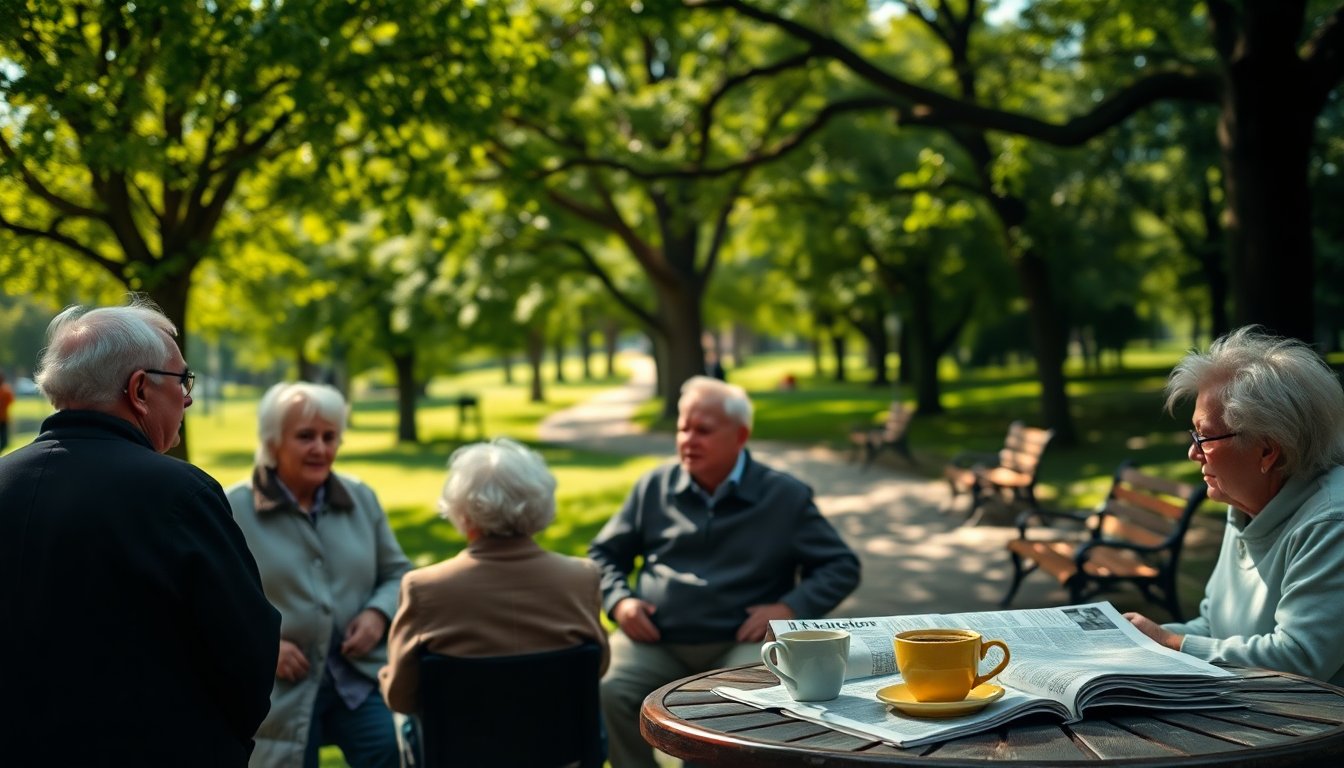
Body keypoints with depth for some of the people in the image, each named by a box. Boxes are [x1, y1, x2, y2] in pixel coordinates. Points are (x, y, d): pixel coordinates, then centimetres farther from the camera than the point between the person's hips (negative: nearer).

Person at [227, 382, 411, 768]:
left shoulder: (362, 498, 8)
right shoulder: (233, 510, -6)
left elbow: (397, 573, 14)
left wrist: (378, 614, -6)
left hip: (361, 679, 3)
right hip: (278, 690, -2)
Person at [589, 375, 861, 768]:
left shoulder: (785, 497, 8)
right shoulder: (654, 488, 13)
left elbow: (842, 566, 10)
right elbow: (604, 553, 22)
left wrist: (791, 608, -7)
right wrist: (618, 600, 1)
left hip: (740, 642, -1)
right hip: (654, 642, 2)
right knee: (608, 693, -28)